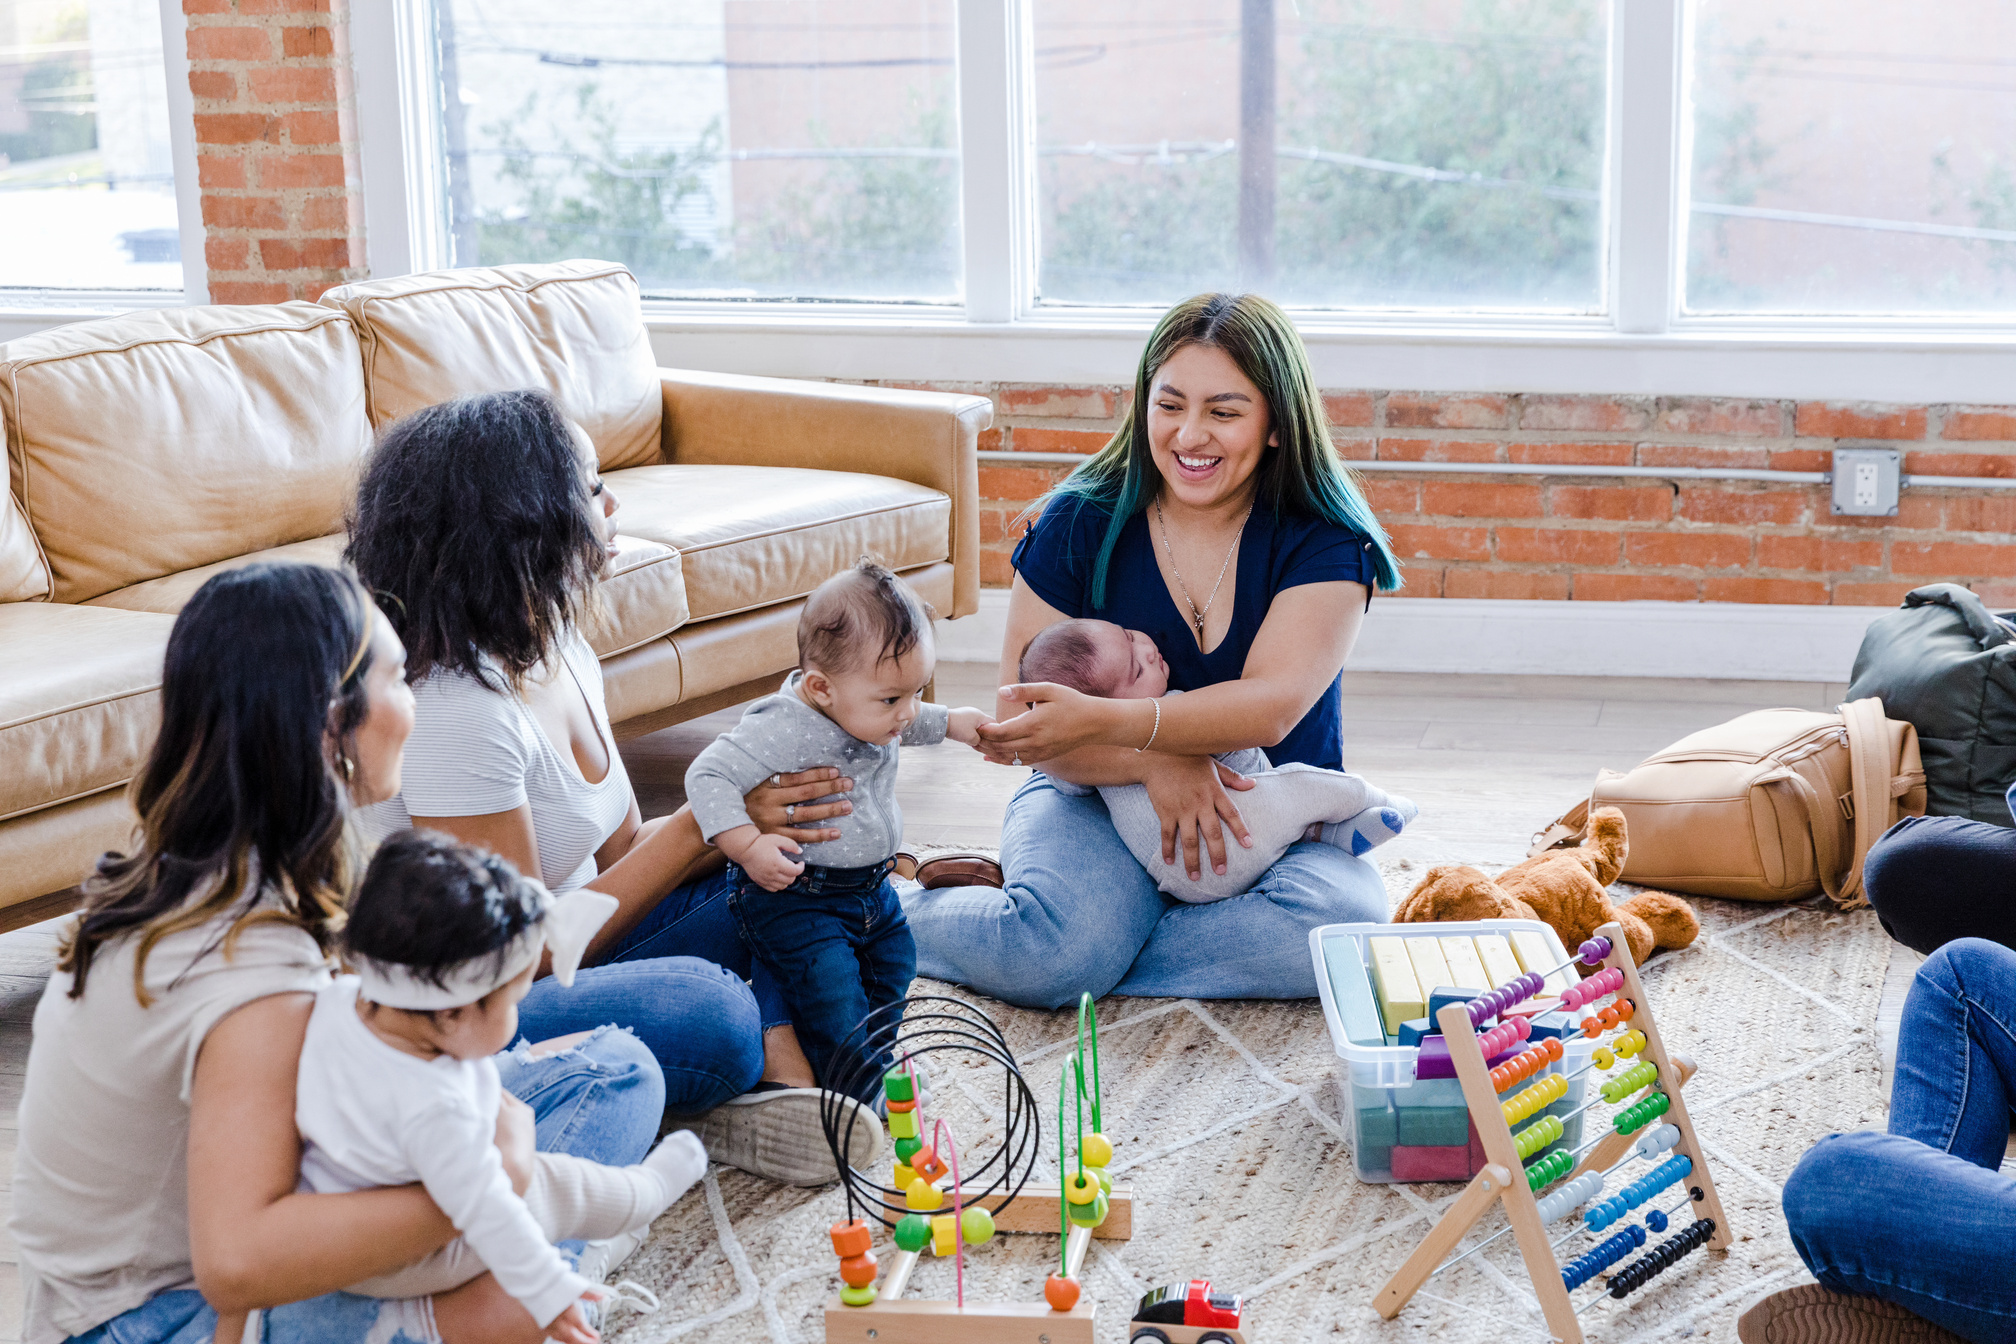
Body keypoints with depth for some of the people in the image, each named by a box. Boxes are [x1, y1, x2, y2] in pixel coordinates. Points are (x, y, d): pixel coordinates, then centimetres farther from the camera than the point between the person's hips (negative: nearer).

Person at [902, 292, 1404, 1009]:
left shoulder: (1326, 542, -7)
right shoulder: (1081, 521, -4)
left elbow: (1271, 707, -22)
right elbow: (1019, 722, -8)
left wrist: (1102, 722, -36)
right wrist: (1157, 763, -26)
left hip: (1277, 822, 2)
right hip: (1097, 798, -1)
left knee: (1340, 926, -32)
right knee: (1055, 945, -33)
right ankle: (892, 913, -3)